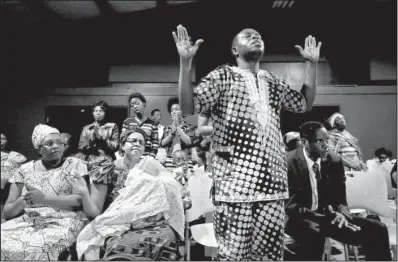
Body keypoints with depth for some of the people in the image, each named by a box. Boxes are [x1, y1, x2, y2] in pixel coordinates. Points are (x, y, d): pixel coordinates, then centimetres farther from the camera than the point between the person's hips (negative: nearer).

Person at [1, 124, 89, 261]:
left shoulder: (76, 165, 5)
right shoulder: (25, 170, 13)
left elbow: (81, 200, -8)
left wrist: (44, 198, -17)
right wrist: (22, 201, -12)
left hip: (63, 222, -3)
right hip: (27, 222, 3)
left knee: (34, 249, -31)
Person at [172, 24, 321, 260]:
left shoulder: (273, 81, 18)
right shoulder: (222, 76, 2)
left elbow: (305, 104, 22)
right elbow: (189, 107, -7)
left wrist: (312, 64, 18)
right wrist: (185, 62, -17)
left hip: (272, 179, 5)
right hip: (235, 181, -5)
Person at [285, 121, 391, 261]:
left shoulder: (334, 160, 0)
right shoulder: (288, 162, -14)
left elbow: (340, 198, 4)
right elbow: (288, 204, -16)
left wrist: (341, 214, -21)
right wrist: (324, 217, -27)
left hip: (329, 215, 5)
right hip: (300, 218, -5)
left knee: (377, 229, -13)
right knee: (313, 233, -40)